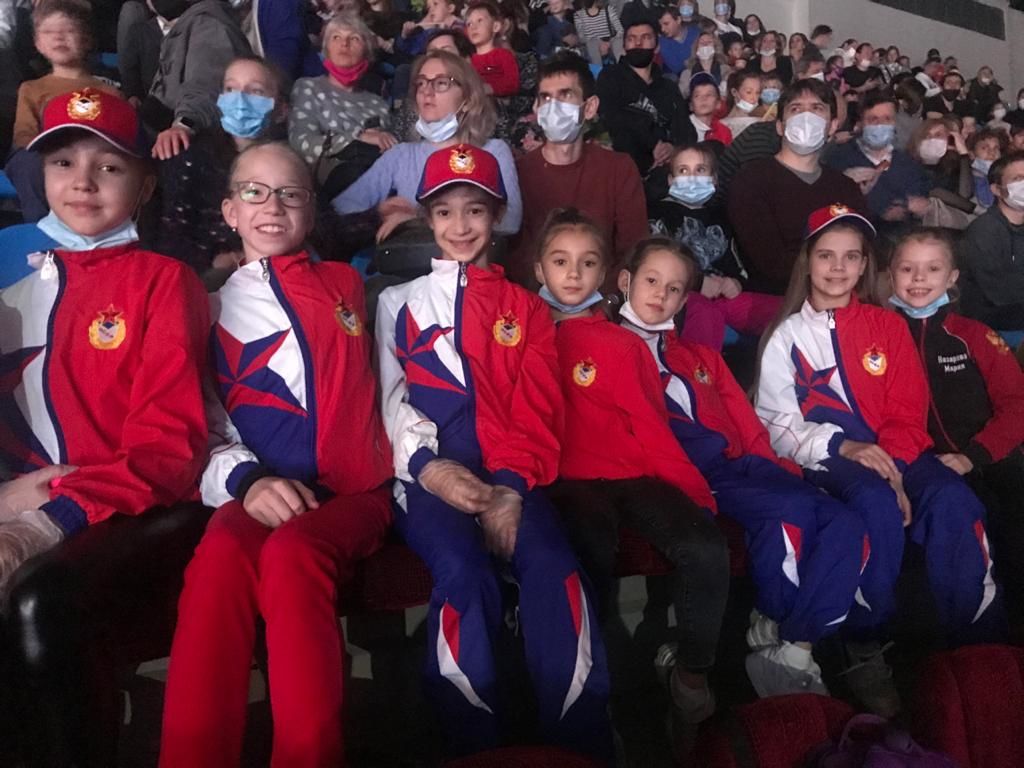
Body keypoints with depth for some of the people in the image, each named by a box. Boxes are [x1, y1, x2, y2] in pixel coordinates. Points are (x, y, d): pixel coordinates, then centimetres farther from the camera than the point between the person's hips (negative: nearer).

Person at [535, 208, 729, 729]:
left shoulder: (624, 344, 16)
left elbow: (650, 424, 9)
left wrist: (693, 488, -1)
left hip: (637, 475, 2)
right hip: (572, 480, -2)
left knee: (707, 552, -24)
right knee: (592, 558, -34)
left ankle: (692, 671, -2)